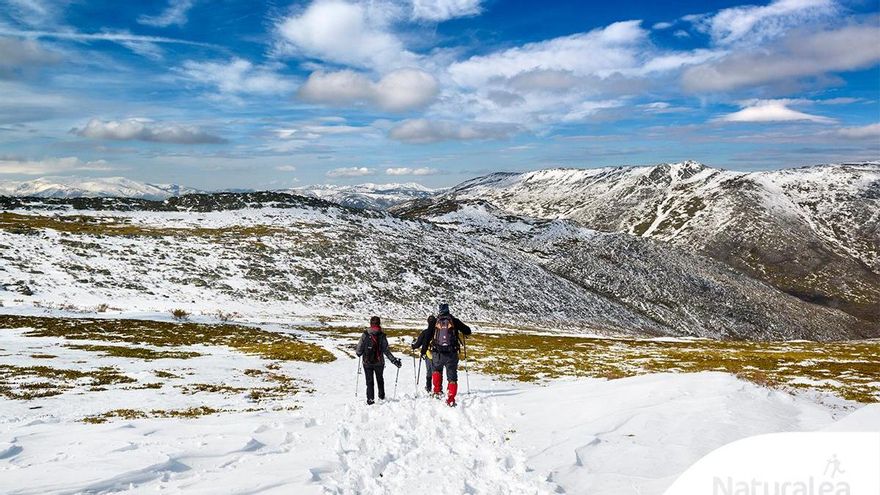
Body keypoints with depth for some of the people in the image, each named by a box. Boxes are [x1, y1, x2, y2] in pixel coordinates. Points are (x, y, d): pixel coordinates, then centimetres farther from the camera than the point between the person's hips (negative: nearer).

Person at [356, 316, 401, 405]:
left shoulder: (365, 335, -10)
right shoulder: (382, 336, -10)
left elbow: (359, 349, -7)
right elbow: (386, 350, -13)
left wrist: (358, 353, 16)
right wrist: (394, 360, -9)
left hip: (367, 362, -1)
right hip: (379, 363, 1)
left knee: (369, 381, 10)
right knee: (380, 380, 22)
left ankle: (370, 399, 3)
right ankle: (381, 396, 32)